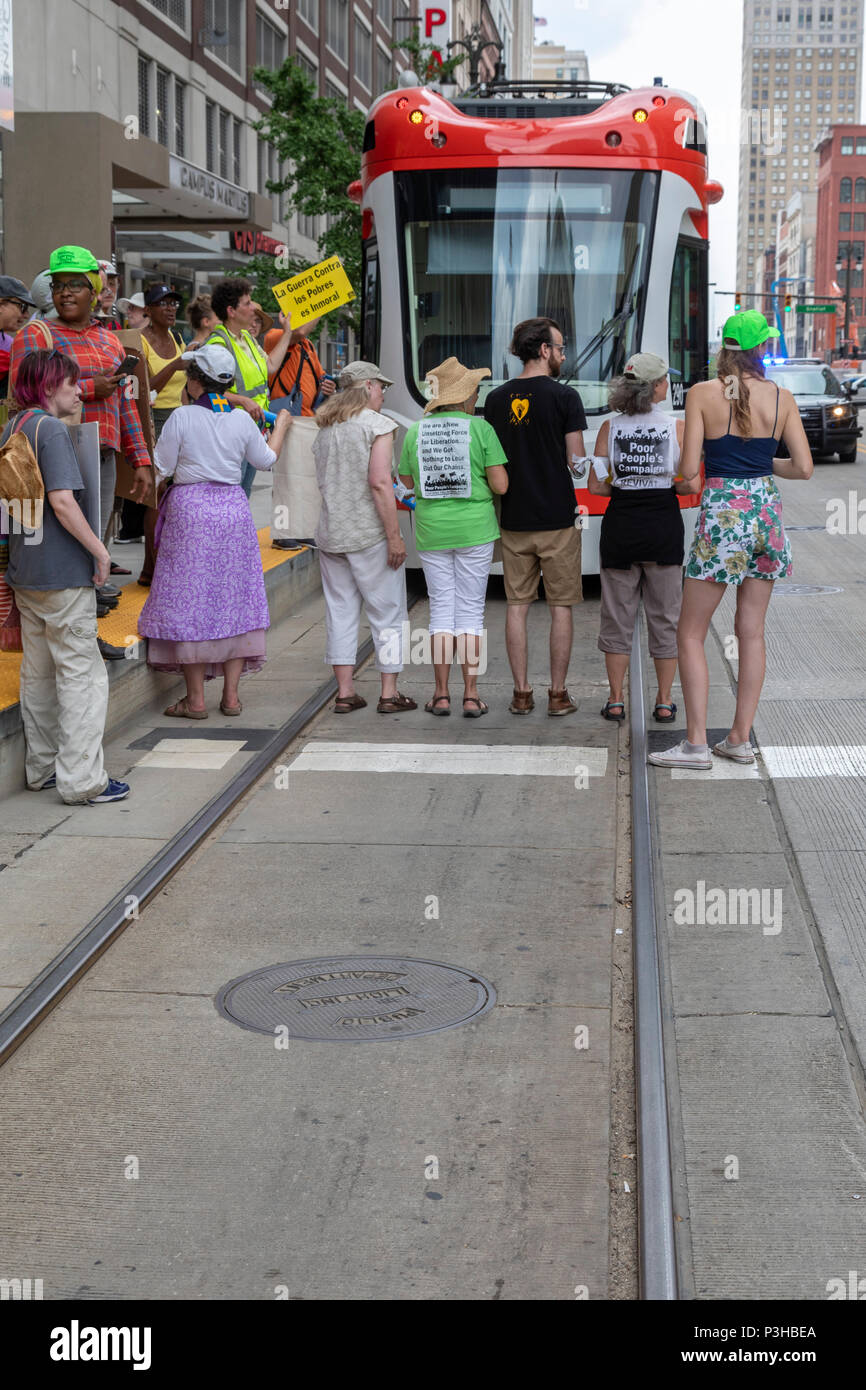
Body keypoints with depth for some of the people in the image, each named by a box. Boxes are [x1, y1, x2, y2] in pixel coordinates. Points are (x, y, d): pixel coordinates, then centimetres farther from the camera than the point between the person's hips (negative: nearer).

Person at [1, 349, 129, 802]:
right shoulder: (51, 429, -14)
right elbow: (62, 501, -23)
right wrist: (99, 550, -15)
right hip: (63, 571, -9)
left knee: (38, 672, 16)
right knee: (81, 672, -4)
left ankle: (41, 768, 24)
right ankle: (81, 778, -3)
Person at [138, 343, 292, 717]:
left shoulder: (181, 417, -9)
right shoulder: (242, 420, 1)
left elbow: (161, 468, -6)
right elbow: (265, 460, 17)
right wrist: (280, 427, 34)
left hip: (189, 508, -3)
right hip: (233, 509, 4)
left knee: (190, 601, 2)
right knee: (233, 600, 10)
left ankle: (195, 699, 3)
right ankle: (231, 695, 11)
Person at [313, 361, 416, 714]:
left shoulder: (325, 429, 13)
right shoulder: (377, 424, -8)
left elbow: (323, 483, 15)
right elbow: (379, 482, -18)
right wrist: (394, 536, -16)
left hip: (330, 534, 6)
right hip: (370, 534, -6)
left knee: (340, 612, 9)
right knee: (388, 612, 3)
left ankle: (345, 692, 10)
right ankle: (389, 693, 5)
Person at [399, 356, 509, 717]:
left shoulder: (415, 432, 1)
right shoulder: (481, 429, -8)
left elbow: (407, 480, 12)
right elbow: (500, 485, -10)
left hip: (431, 531, 2)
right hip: (474, 529, -2)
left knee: (441, 609, 9)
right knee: (471, 610, 5)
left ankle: (441, 695, 8)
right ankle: (471, 695, 6)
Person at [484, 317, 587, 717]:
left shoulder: (497, 399, 5)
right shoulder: (564, 397, -8)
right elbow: (576, 461, -7)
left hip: (513, 519, 4)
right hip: (557, 518, -4)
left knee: (517, 605, 8)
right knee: (560, 606, 4)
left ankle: (521, 694, 10)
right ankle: (558, 694, 6)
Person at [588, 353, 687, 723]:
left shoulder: (609, 428, -2)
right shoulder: (677, 427, -6)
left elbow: (596, 485, -4)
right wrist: (663, 487, 11)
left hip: (620, 526, 1)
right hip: (664, 527, -1)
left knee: (618, 615, 10)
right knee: (664, 616, 9)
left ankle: (615, 700, 14)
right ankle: (664, 702, 13)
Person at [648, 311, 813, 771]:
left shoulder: (703, 393, -7)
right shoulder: (781, 397, 2)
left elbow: (688, 470, -11)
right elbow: (803, 467, 1)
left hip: (722, 513, -4)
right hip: (766, 510, 4)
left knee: (690, 634, 4)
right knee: (751, 632, 13)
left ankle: (696, 744, 0)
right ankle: (741, 738, 16)